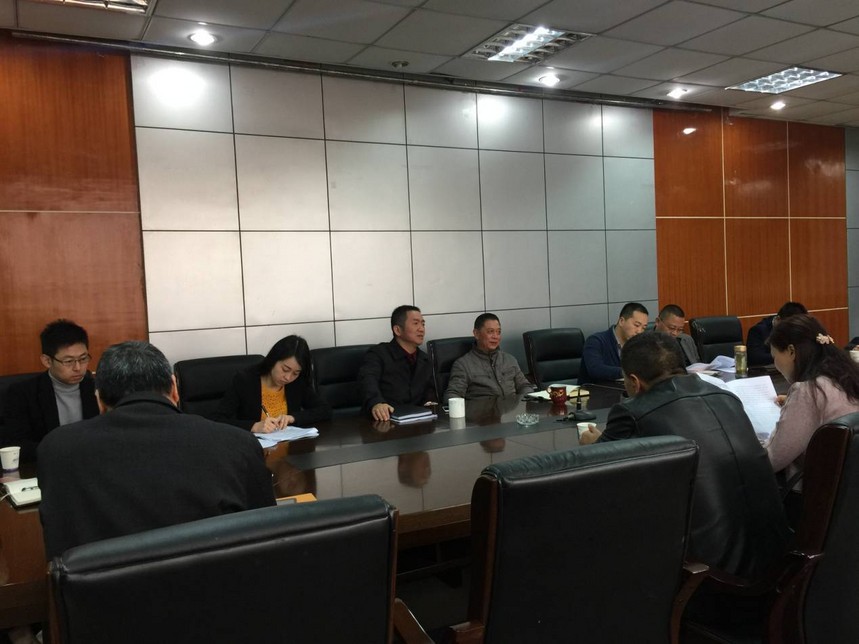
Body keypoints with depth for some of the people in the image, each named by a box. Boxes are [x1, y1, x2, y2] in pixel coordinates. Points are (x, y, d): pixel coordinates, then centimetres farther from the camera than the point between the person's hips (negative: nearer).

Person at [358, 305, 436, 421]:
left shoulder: (424, 359, 19)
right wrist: (376, 403, -44)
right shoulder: (378, 353, -3)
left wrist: (429, 402, 4)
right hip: (384, 421, -4)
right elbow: (368, 379, -22)